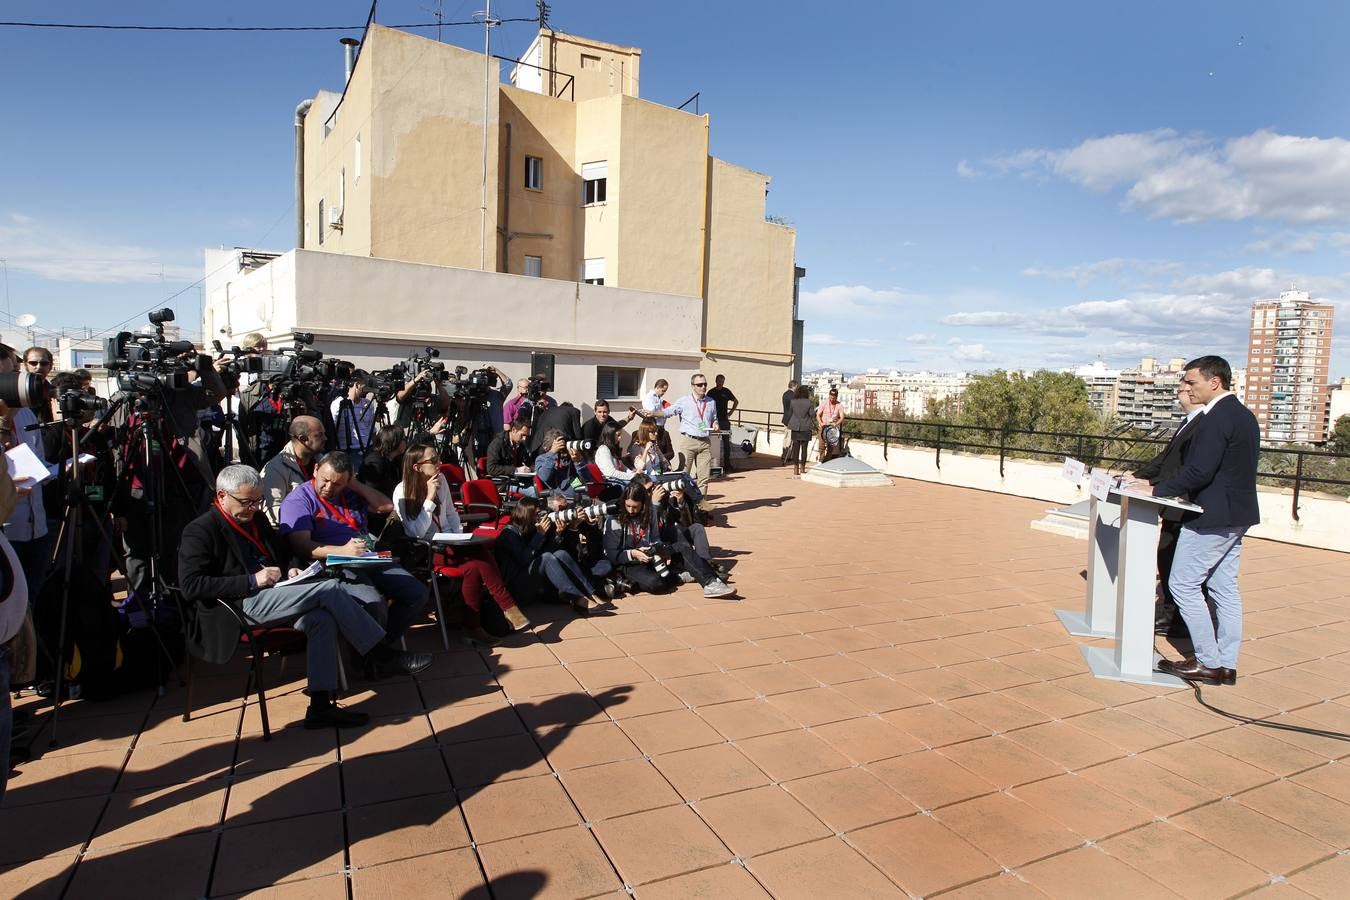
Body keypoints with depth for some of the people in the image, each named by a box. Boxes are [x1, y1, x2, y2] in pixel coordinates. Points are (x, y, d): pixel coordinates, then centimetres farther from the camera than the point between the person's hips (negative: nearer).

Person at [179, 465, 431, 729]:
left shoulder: (256, 519, 19)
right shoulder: (200, 531, -4)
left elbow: (283, 555, 31)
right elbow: (191, 587, -15)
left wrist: (290, 570, 7)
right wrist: (252, 581, -20)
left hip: (268, 595, 8)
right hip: (241, 605, -8)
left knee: (321, 619, -23)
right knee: (330, 589, -22)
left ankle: (321, 706, -21)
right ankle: (384, 656, -15)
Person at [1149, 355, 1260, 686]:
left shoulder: (1214, 419, -18)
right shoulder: (1245, 416, 13)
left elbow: (1199, 472, -24)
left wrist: (1157, 490, -15)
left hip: (1212, 516, -10)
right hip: (1237, 515, 10)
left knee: (1183, 584, -2)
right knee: (1224, 588, 13)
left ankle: (1208, 663, 4)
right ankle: (1227, 664, 19)